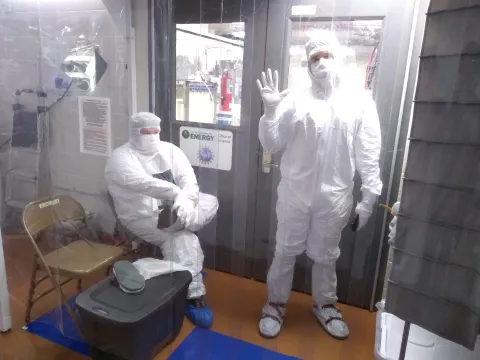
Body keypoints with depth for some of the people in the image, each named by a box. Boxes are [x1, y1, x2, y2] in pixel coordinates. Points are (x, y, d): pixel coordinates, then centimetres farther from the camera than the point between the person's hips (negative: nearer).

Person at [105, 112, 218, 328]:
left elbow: (188, 178, -7)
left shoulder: (169, 150, 5)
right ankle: (193, 295, -11)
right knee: (184, 241, -26)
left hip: (172, 210, 7)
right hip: (143, 218, -7)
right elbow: (143, 183, -31)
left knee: (210, 203, -6)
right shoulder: (121, 157, -11)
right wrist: (177, 193, -42)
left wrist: (186, 199, -29)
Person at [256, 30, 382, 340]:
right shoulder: (295, 100, -4)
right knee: (286, 251, 13)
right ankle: (276, 304, 34)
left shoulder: (360, 100, -1)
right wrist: (270, 110, -19)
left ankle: (325, 305, 41)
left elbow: (369, 154, 0)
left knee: (326, 255, 17)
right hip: (295, 193, 0)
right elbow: (272, 145, -4)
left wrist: (369, 196, -1)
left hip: (335, 196, 1)